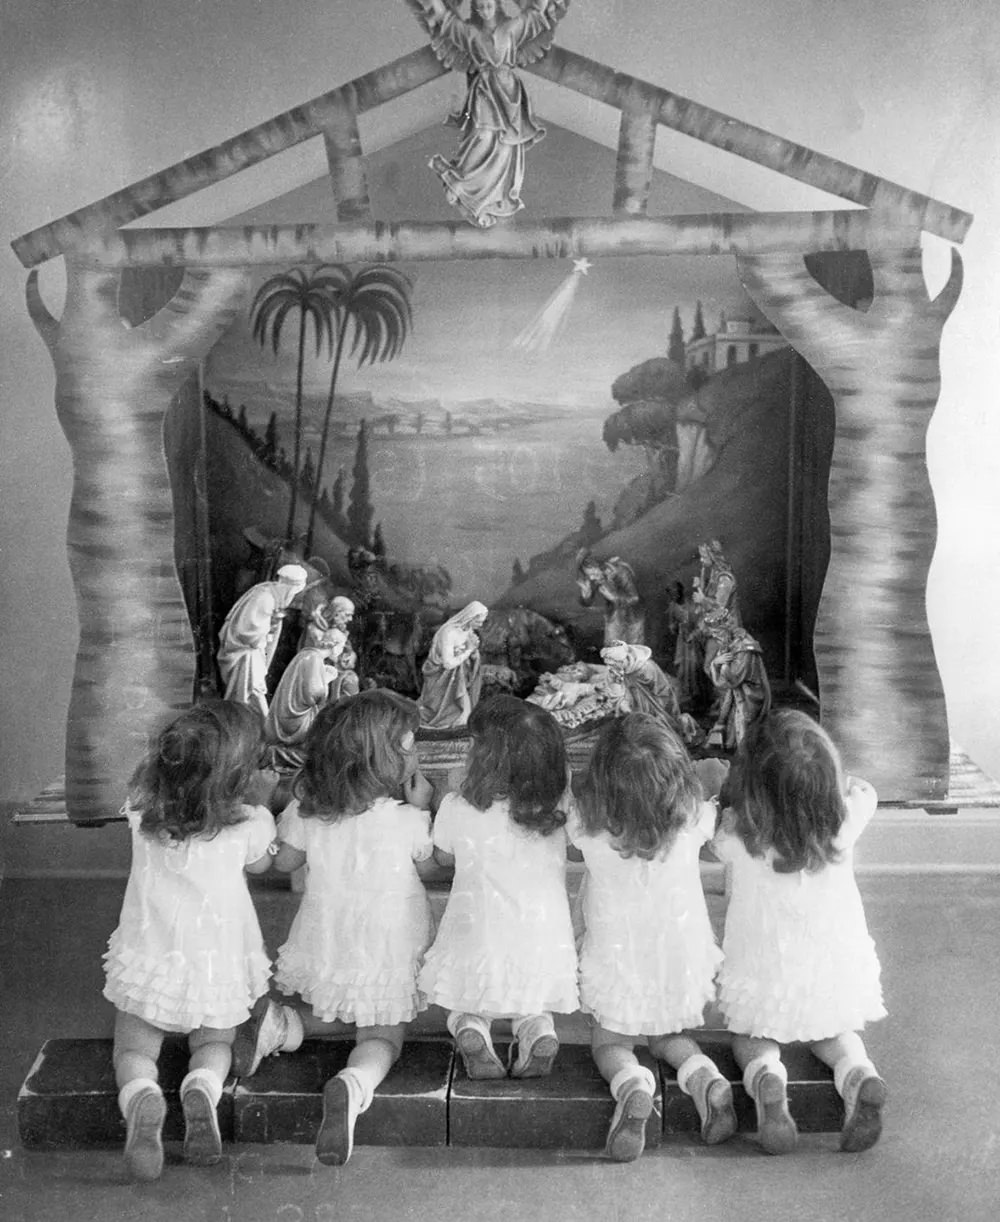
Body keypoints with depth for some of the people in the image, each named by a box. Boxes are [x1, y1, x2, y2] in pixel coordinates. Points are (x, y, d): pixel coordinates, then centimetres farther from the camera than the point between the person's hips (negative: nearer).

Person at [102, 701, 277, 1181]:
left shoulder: (142, 805, -16)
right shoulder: (251, 825, -20)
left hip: (148, 958, 0)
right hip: (218, 966, 0)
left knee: (132, 1049, 20)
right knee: (214, 1044, 25)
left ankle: (141, 1097, -14)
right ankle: (201, 1088, -9)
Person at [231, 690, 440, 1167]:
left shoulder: (306, 809, -13)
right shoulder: (405, 821, -22)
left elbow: (284, 860, 4)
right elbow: (430, 867, -3)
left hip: (324, 948, 4)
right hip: (388, 953, -3)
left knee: (328, 1014, 31)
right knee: (382, 1037, 14)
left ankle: (278, 1023, 0)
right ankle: (353, 1084, -19)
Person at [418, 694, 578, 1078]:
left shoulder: (456, 809, -14)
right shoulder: (559, 810, -9)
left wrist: (419, 806, 24)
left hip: (475, 952, -1)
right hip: (543, 954, 2)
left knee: (465, 1004, 31)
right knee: (531, 1007, 33)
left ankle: (471, 1025, -2)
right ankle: (535, 1026, 1)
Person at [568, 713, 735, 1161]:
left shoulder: (586, 826, -26)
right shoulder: (693, 819, -23)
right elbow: (721, 816, 2)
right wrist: (719, 780, 18)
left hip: (617, 959, -2)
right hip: (680, 956, 2)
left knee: (610, 1042, 20)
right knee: (669, 1036, 29)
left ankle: (632, 1086, -12)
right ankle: (705, 1079, -1)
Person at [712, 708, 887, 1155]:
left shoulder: (735, 833, -30)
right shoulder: (846, 817, -25)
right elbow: (863, 789, 0)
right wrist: (819, 774, 4)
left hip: (762, 971, -2)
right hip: (835, 964, 2)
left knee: (751, 1035, 28)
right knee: (835, 1031, 32)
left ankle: (764, 1075, -6)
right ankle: (857, 1073, 0)